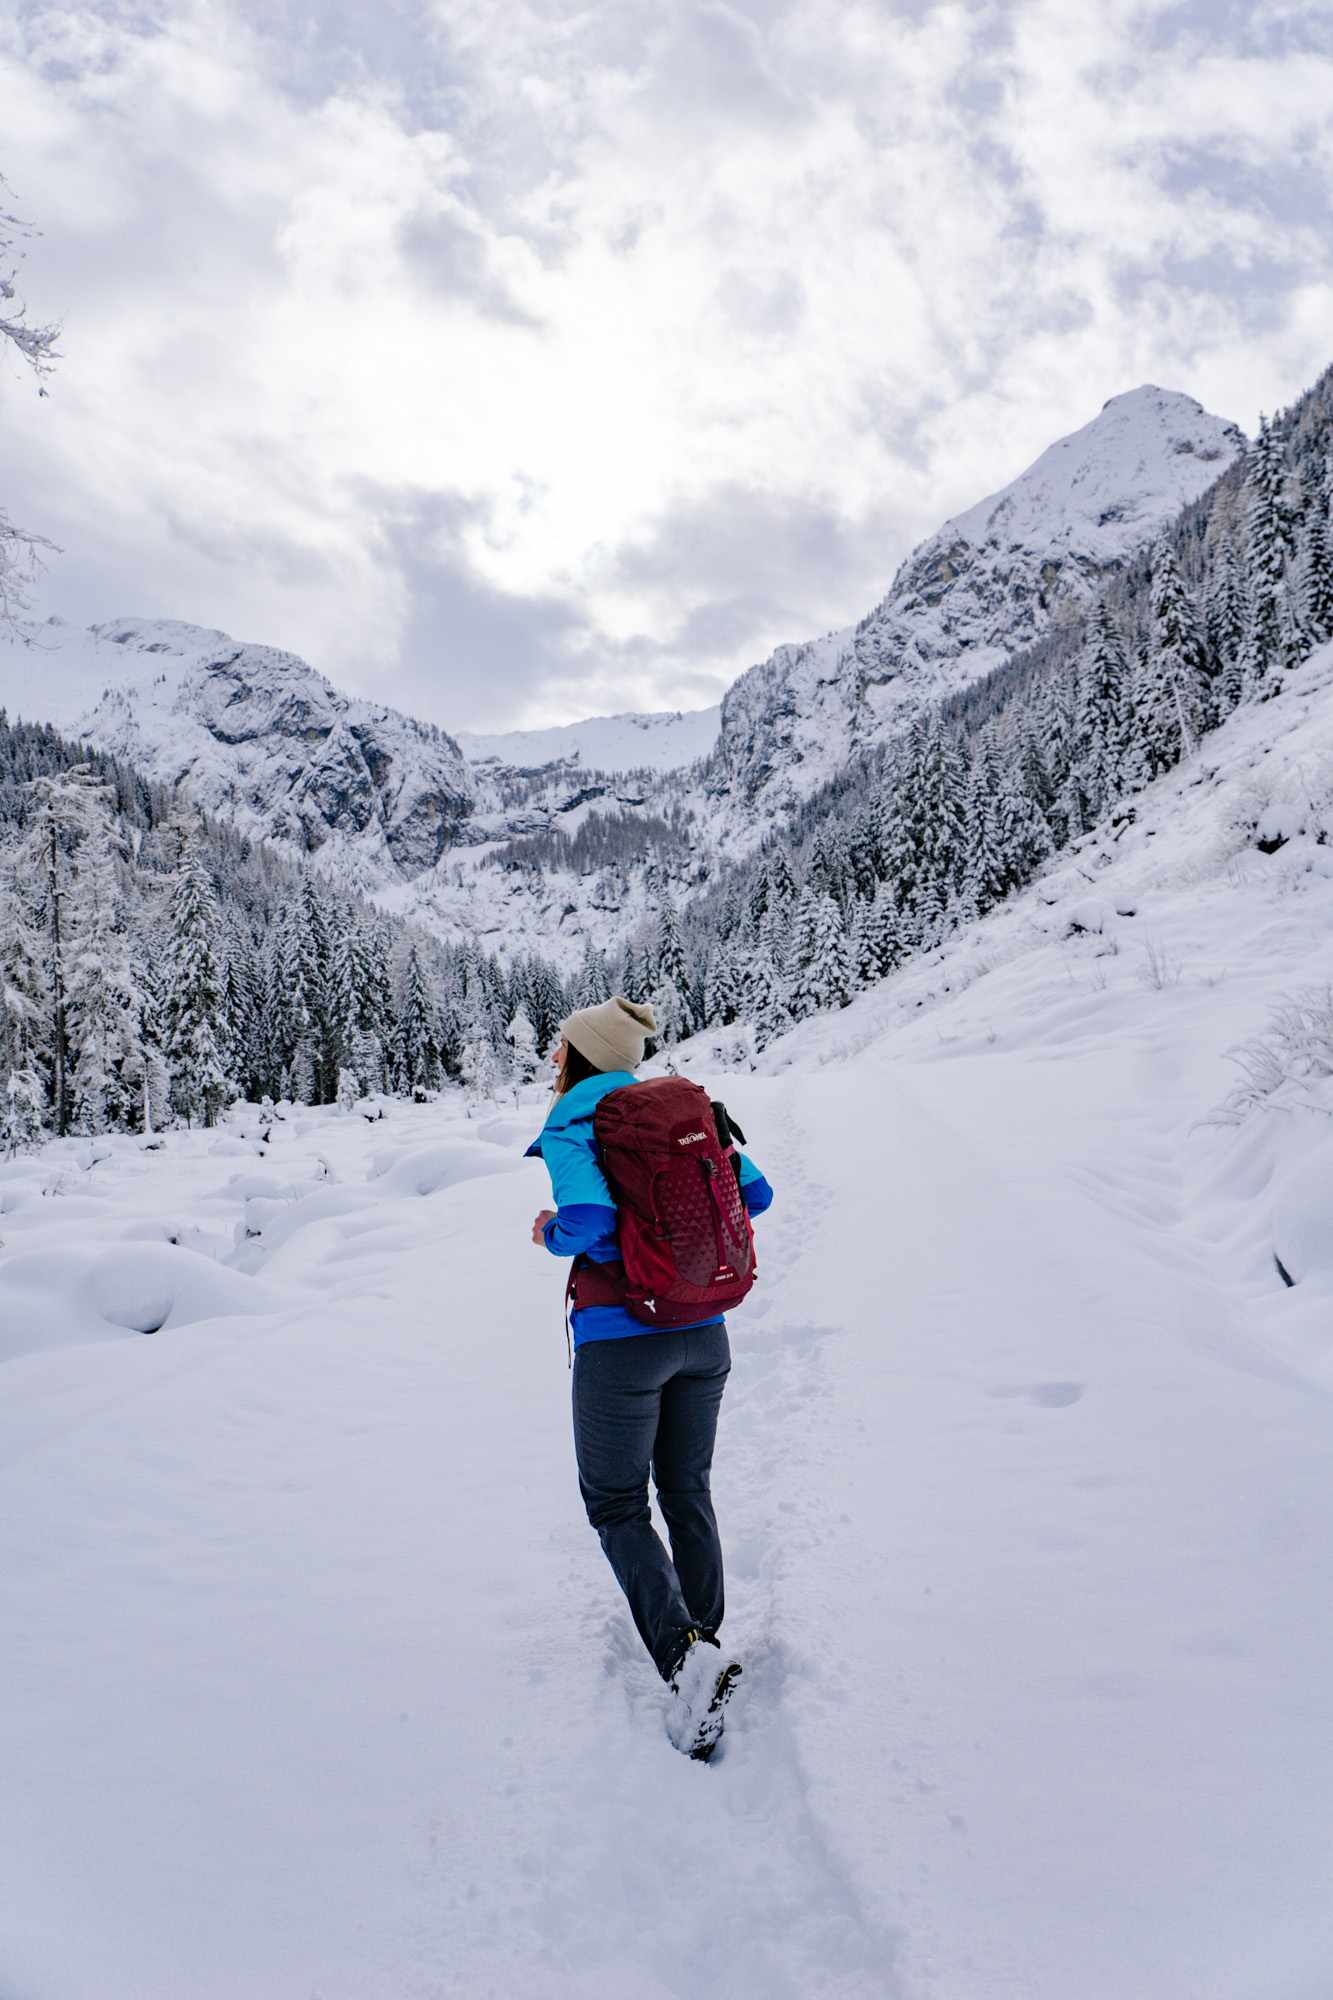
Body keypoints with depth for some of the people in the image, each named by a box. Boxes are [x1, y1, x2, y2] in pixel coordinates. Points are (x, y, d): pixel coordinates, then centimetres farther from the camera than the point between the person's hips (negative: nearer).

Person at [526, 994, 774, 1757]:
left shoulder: (569, 1130, -10)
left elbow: (588, 1222, -27)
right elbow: (755, 1194, 5)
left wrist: (551, 1234, -4)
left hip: (622, 1338, -5)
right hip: (703, 1331, 6)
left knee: (616, 1503, 12)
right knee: (687, 1490, 22)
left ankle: (685, 1653, -5)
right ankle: (704, 1637, 34)